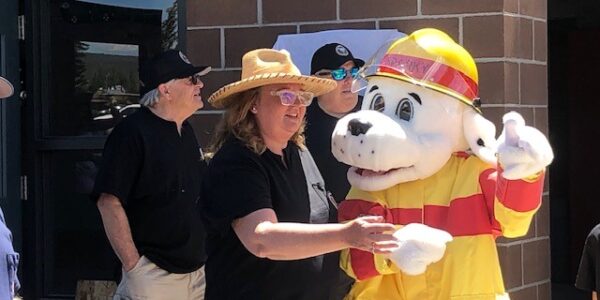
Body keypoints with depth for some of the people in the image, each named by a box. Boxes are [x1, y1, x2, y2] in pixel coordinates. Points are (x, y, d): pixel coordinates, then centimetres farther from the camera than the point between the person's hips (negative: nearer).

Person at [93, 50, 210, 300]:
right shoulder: (132, 133, -12)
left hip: (196, 271, 7)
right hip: (153, 276, -7)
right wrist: (134, 266, -20)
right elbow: (109, 203, -18)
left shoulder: (186, 131, 12)